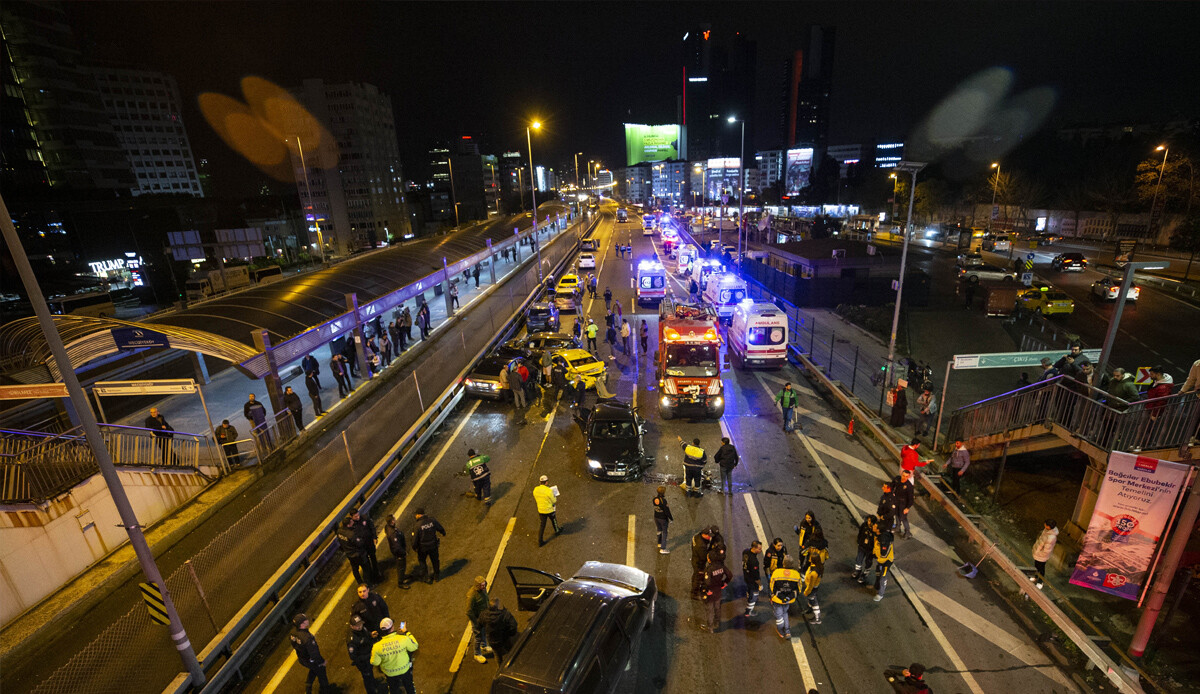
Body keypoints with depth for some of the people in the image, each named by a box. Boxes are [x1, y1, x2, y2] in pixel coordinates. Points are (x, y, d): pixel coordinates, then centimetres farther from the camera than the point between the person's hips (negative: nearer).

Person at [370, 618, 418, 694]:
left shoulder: (377, 646, -31)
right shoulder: (403, 639, -34)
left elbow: (375, 662, -14)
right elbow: (414, 647, -15)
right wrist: (406, 632, -8)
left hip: (390, 673, 1)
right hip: (405, 669, -1)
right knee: (409, 685, 30)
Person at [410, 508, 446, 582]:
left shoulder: (417, 525, -25)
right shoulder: (432, 520, -15)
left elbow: (415, 538, -17)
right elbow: (440, 528, 1)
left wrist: (414, 547, 3)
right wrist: (443, 533, 23)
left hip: (423, 547, -3)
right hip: (433, 545, 3)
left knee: (421, 561, 25)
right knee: (435, 560, 24)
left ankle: (427, 577, 29)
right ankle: (436, 575, 43)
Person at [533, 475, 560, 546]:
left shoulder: (535, 489, -12)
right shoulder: (549, 491, -27)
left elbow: (535, 500, 3)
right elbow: (554, 501, -14)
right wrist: (555, 496, 5)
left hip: (540, 510, 3)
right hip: (550, 510, -3)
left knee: (541, 525, 14)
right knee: (554, 521, 26)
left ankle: (540, 541, 18)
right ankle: (557, 531, 50)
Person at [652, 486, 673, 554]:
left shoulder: (655, 498, -8)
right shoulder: (663, 500, -29)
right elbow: (667, 511, -23)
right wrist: (671, 518, -8)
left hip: (656, 517, 7)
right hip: (663, 518, -7)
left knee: (659, 530, 27)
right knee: (664, 533, 8)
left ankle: (660, 543, 46)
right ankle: (662, 549, 14)